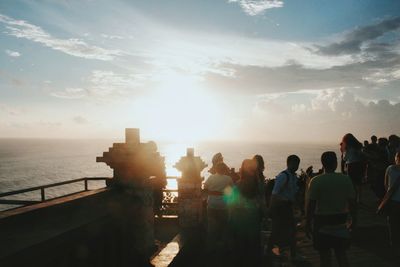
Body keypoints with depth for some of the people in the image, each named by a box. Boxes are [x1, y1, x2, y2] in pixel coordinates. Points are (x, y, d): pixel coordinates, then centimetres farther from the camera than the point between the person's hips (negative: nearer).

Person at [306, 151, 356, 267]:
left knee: (324, 254, 10)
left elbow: (311, 205, -13)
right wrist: (354, 219, 13)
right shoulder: (345, 179, -5)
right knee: (341, 253, 14)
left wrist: (308, 224, -5)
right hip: (340, 222, 3)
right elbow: (352, 202, 0)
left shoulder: (316, 181, -12)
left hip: (322, 223, -2)